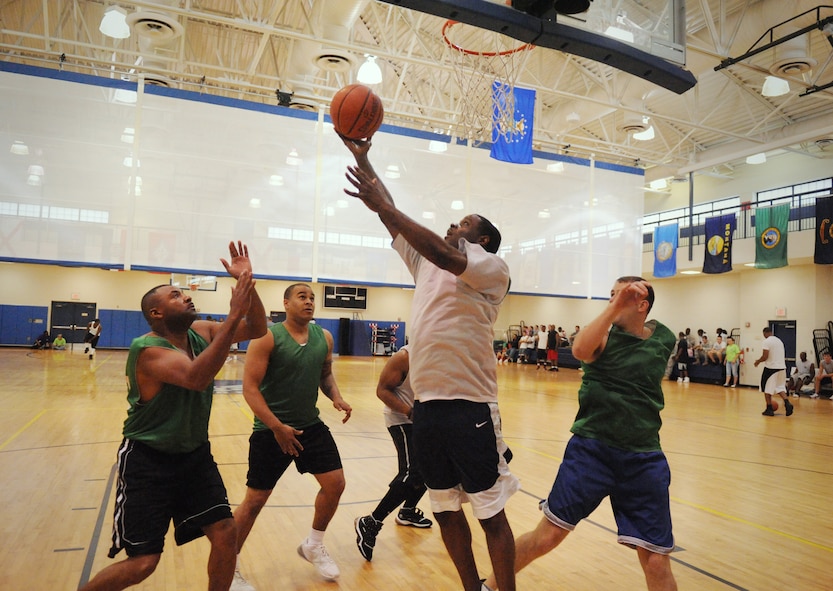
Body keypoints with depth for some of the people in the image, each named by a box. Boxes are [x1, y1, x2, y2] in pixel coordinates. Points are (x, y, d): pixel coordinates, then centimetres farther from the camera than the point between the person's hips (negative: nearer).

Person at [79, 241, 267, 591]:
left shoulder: (200, 332, -1)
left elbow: (257, 329, -2)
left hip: (194, 454, 6)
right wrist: (234, 314, -43)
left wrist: (248, 283, -18)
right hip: (148, 460, -6)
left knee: (225, 533, 1)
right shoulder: (147, 349, -23)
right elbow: (196, 377, -41)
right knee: (143, 563, -3)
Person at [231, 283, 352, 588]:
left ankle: (313, 546, 30)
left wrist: (337, 399, -4)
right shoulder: (268, 337, -15)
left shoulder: (324, 337, 2)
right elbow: (250, 387, -18)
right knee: (255, 500, 2)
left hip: (311, 425, 6)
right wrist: (277, 427, -25)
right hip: (271, 431, -5)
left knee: (335, 483, 5)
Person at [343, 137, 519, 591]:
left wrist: (380, 204, -22)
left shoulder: (493, 267, -4)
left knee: (490, 512, 3)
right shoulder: (427, 262, 16)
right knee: (445, 510, 16)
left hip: (469, 407, -7)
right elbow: (395, 222, 17)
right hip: (426, 404, 7)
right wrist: (363, 160, 16)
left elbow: (447, 257, -22)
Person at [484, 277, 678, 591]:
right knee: (547, 536, 0)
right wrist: (614, 307, -28)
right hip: (591, 448, -2)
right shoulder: (604, 336, -4)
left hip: (645, 458, 3)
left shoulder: (664, 338, 5)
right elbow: (580, 350, -29)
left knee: (657, 564, 2)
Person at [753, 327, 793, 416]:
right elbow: (779, 356, 20)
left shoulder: (766, 342, -11)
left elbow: (765, 356, -17)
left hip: (771, 368, -7)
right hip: (781, 367, 7)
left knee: (767, 388, 5)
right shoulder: (779, 341, 14)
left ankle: (769, 409, 7)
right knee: (780, 387, 16)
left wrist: (758, 361, 1)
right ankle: (787, 403, -7)